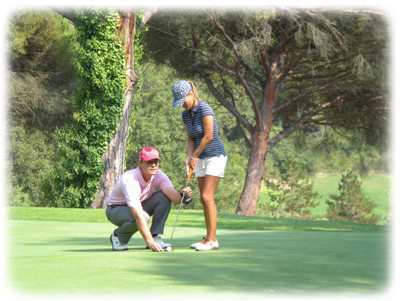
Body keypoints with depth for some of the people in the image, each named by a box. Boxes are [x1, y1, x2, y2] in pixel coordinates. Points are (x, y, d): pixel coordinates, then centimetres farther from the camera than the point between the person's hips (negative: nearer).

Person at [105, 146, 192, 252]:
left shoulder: (158, 175, -17)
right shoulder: (130, 180, -35)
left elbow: (174, 196, -30)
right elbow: (138, 215, -43)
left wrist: (182, 195, -55)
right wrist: (149, 241, -49)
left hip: (139, 205, 6)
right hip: (116, 209, -6)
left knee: (164, 197, -18)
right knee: (144, 217, -36)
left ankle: (156, 237, -12)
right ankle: (118, 236, -7)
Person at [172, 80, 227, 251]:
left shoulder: (204, 109, -19)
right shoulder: (186, 114, 6)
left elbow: (209, 136, -20)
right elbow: (190, 140, 9)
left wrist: (195, 156, -11)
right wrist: (189, 159, -7)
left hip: (215, 157, -8)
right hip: (201, 159, 8)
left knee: (207, 197, -14)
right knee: (204, 198, 6)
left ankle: (212, 240, -13)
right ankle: (209, 238, 10)